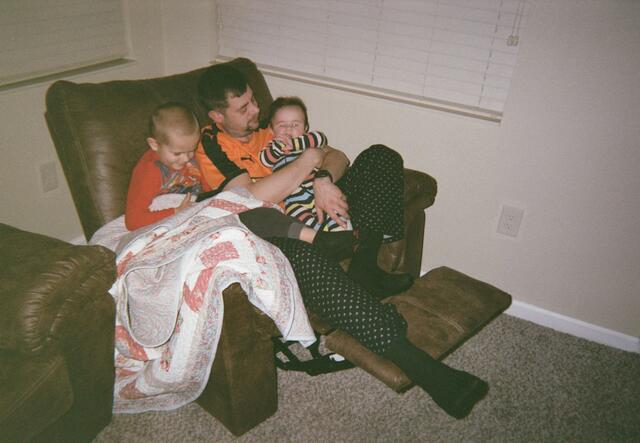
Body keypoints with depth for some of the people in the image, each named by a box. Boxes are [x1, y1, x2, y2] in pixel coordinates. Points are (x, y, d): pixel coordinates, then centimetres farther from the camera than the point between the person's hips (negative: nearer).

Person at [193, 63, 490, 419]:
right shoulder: (210, 146, 0)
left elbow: (338, 157, 11)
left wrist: (324, 180, -13)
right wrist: (309, 159, -11)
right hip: (278, 233, -6)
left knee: (381, 156, -6)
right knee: (307, 261, -41)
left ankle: (366, 263, -15)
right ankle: (425, 371, -41)